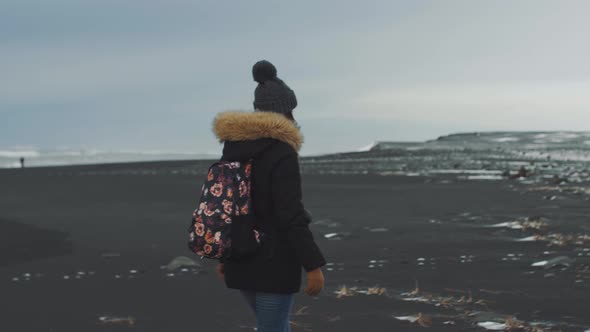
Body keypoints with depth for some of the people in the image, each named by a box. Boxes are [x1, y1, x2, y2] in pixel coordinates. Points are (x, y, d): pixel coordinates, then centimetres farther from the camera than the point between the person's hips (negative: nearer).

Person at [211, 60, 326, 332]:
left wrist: (224, 255, 20)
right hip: (275, 260, -8)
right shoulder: (281, 152, -16)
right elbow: (291, 216, -21)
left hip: (241, 258, 8)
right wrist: (313, 265, -17)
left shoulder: (233, 148, 7)